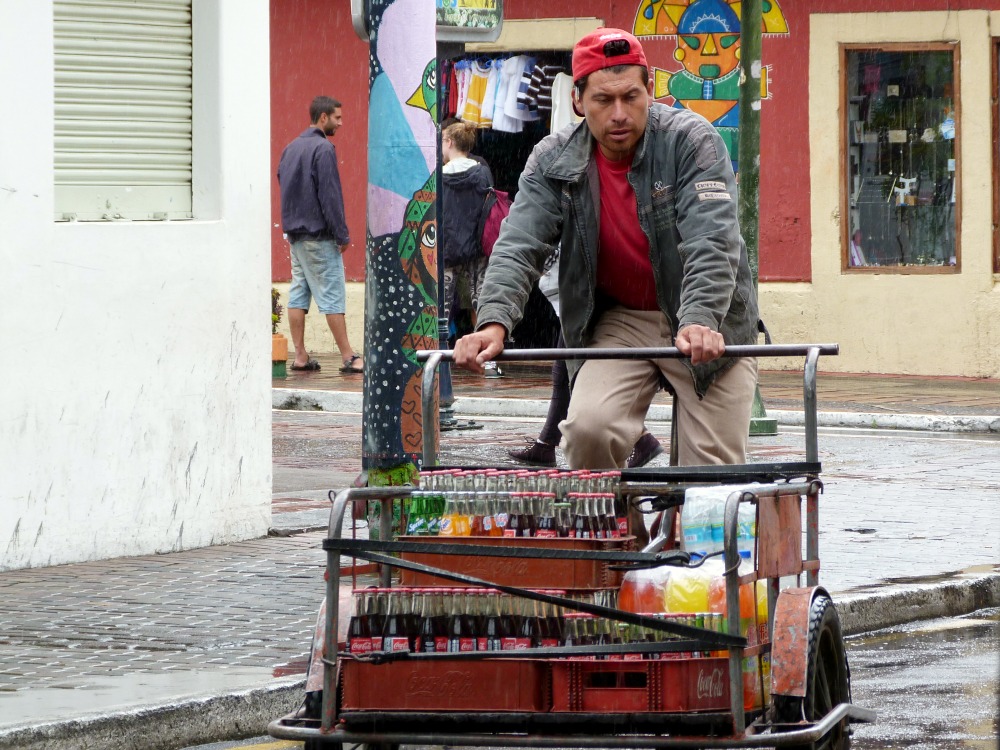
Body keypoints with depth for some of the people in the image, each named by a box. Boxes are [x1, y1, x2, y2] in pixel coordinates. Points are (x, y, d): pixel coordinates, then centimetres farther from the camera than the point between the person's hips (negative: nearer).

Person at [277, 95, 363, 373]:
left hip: (294, 233, 8)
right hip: (319, 235, -8)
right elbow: (330, 195, -17)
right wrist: (342, 235, -13)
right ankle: (349, 358, -7)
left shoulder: (290, 149, 14)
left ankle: (300, 356, 7)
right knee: (332, 295, -7)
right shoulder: (323, 149, -13)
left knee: (298, 294, 8)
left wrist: (292, 224, 18)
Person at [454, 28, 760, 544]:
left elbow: (712, 244, -25)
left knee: (714, 464, -8)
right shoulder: (553, 161, -3)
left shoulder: (691, 141, -15)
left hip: (709, 325, -2)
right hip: (618, 321, 2)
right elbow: (518, 246, -12)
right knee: (589, 427, -20)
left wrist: (700, 322, -42)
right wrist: (494, 322, -31)